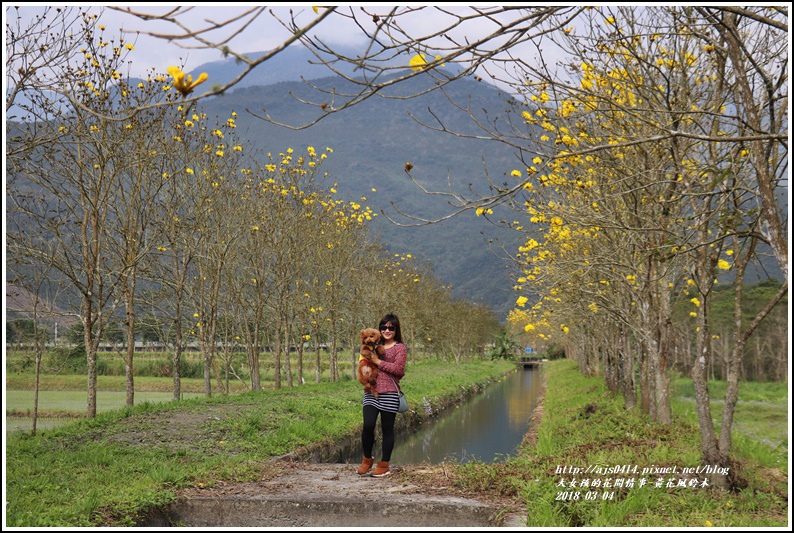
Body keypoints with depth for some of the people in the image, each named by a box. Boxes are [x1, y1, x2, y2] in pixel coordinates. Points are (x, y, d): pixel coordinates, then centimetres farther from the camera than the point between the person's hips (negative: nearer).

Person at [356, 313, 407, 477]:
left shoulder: (400, 348, 2)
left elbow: (398, 368, -13)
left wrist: (378, 362, -11)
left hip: (389, 394, -3)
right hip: (371, 392, 4)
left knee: (387, 429, 3)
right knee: (368, 425, -10)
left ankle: (384, 465, 14)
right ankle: (367, 459, 12)